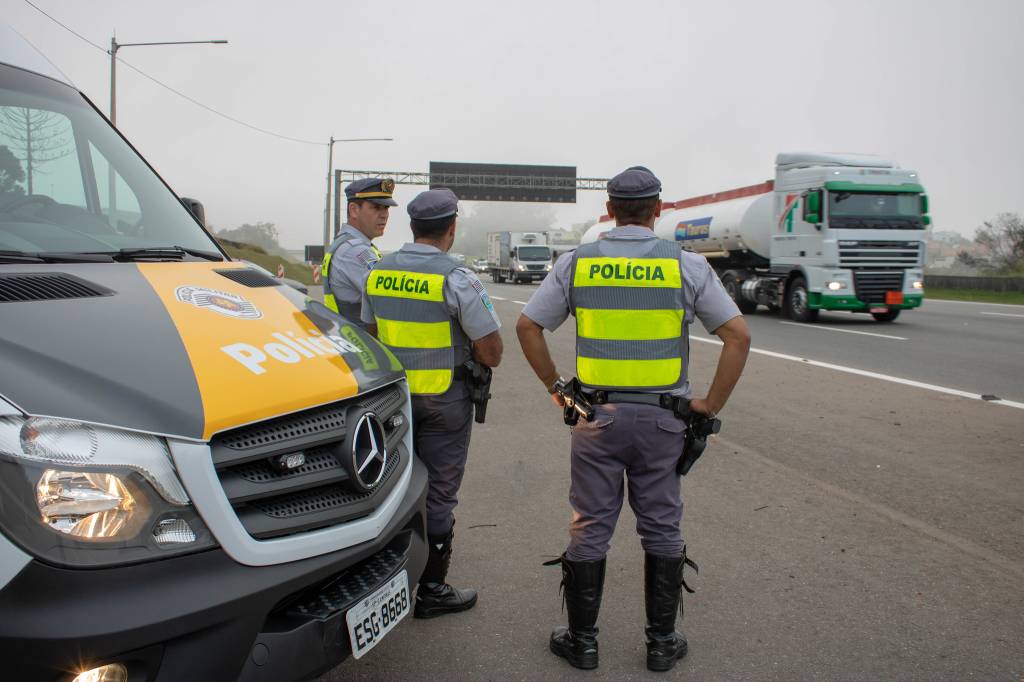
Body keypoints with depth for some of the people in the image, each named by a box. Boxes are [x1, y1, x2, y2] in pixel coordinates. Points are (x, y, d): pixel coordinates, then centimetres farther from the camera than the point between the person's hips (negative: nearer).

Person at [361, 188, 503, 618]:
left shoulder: (377, 272, 1)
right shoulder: (456, 279, -18)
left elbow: (370, 335, 12)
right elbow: (491, 353, -16)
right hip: (444, 400, -5)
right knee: (438, 494, 5)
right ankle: (431, 590, 16)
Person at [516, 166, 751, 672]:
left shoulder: (576, 263, 0)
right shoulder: (687, 265, -2)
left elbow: (527, 327, 2)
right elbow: (738, 335, -4)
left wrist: (555, 386, 9)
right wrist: (713, 404, 1)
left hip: (596, 416, 1)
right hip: (661, 419, 0)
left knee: (590, 530, 10)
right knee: (662, 531, 13)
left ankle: (581, 641, 23)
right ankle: (662, 643, 25)